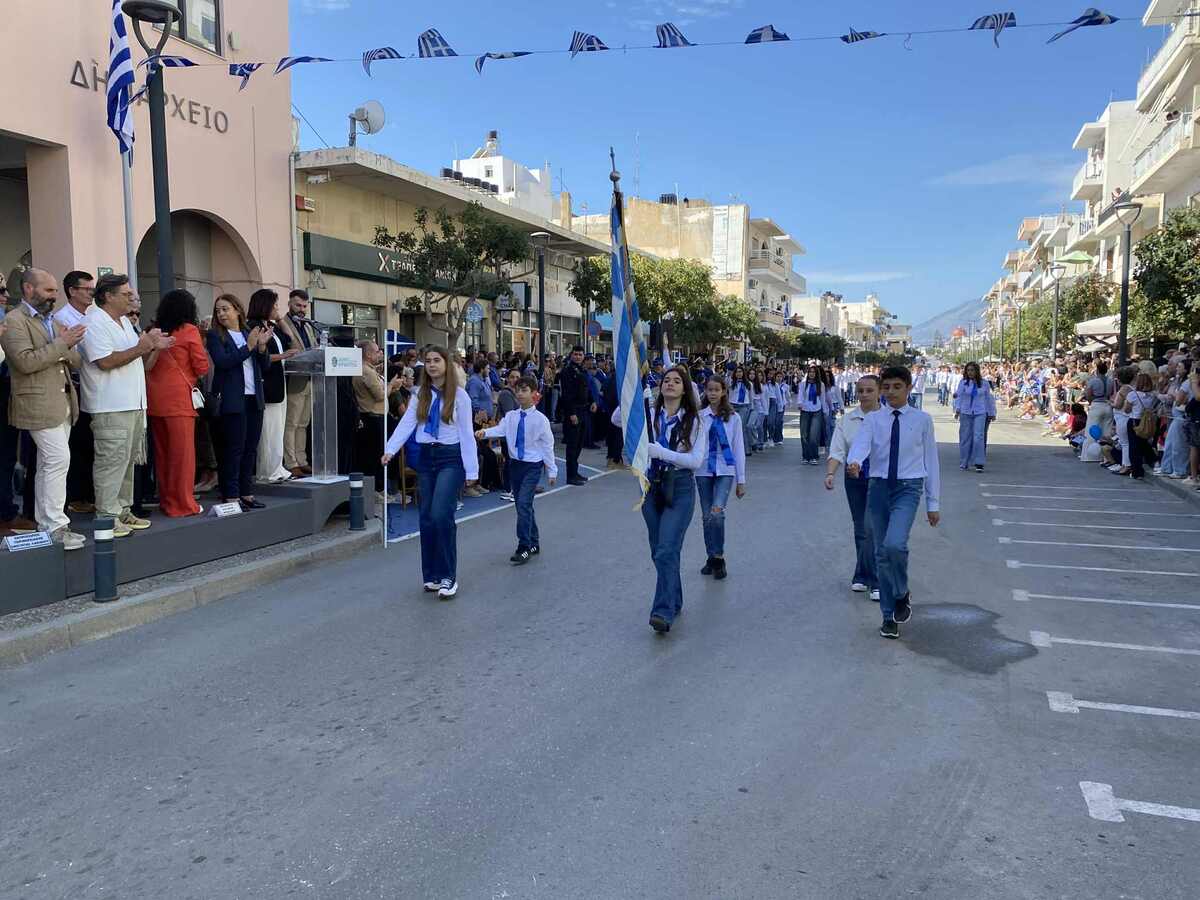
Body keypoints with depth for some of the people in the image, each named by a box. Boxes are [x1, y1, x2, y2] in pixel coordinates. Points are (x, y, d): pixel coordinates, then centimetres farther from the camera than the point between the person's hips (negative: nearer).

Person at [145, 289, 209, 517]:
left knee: (162, 451, 13)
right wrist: (192, 378, 15)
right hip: (178, 398, -5)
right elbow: (202, 368, -5)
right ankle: (182, 504, 3)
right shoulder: (189, 331, -4)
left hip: (154, 399, 6)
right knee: (182, 452, 0)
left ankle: (166, 500, 22)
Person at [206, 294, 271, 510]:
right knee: (233, 449, -5)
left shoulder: (249, 333, 14)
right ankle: (230, 496, 0)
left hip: (254, 398, 6)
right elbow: (222, 362, -15)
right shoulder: (215, 336, 0)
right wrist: (249, 346, -15)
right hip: (233, 400, -5)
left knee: (251, 449, 9)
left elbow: (263, 366, 13)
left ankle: (246, 493, 16)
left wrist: (262, 346, -5)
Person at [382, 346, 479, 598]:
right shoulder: (421, 395, 8)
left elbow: (466, 433, -5)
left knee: (441, 515, -16)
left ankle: (448, 576, -4)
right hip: (427, 457, 5)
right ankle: (432, 575, 19)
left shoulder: (459, 395, -4)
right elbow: (406, 423, -2)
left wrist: (471, 469, -7)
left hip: (451, 457, -5)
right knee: (426, 518, 7)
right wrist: (390, 449, -17)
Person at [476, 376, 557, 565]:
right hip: (515, 463, 5)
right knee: (524, 506, 14)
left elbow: (548, 446, -4)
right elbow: (500, 429, -15)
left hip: (532, 466, -5)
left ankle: (524, 548, -9)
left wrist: (552, 470, -1)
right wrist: (484, 432, -36)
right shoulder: (511, 416, 1)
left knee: (524, 504, -16)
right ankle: (534, 543, 29)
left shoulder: (540, 419, -9)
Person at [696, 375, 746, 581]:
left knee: (717, 513, -19)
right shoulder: (699, 416, 1)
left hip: (725, 471, -2)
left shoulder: (733, 417, 1)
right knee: (706, 516, 8)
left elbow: (738, 449, 3)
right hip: (704, 470, 2)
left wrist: (741, 480, 3)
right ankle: (711, 558, 23)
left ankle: (718, 557, -5)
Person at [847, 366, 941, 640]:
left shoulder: (922, 419, 2)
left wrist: (933, 503, 4)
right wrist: (854, 462, -40)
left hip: (908, 488, -3)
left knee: (894, 544, -24)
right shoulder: (873, 419, 4)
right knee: (881, 553, 9)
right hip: (879, 487, 3)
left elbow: (930, 460, 4)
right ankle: (889, 616, 24)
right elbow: (860, 443, -15)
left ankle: (902, 594, 7)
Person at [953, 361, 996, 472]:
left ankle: (979, 463, -10)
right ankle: (964, 463, 14)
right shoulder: (963, 383, 2)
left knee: (979, 437, -11)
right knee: (965, 438, 4)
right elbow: (959, 397, 1)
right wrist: (957, 410, -13)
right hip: (965, 413, 1)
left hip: (980, 413, -1)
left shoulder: (984, 383, 5)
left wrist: (992, 413, 15)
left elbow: (989, 399, 12)